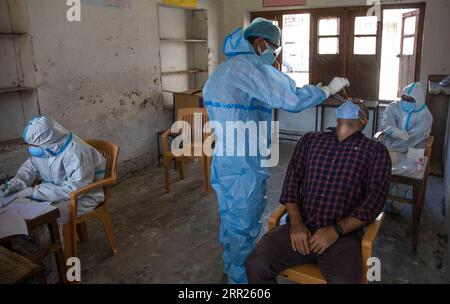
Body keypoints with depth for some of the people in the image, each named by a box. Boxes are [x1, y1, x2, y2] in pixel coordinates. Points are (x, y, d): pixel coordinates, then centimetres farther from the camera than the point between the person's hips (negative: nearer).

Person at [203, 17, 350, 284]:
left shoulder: (220, 71, 15)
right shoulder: (252, 67, -17)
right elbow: (293, 99, -23)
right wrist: (329, 89, -9)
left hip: (221, 162, 10)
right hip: (245, 166, -10)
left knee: (230, 219, 23)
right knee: (244, 226, 7)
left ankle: (231, 268, 42)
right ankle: (241, 279, 24)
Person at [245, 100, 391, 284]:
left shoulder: (376, 151, 8)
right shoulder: (311, 140, 15)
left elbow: (374, 199, -1)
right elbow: (292, 181, 9)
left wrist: (336, 231, -12)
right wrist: (296, 223, -6)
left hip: (343, 234, -1)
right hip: (301, 228, 2)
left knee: (344, 281, -30)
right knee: (256, 265, -20)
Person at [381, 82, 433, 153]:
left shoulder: (425, 115, -7)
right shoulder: (393, 107, 3)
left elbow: (412, 139, -17)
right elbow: (386, 124, -13)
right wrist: (397, 132, -35)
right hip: (391, 142, 4)